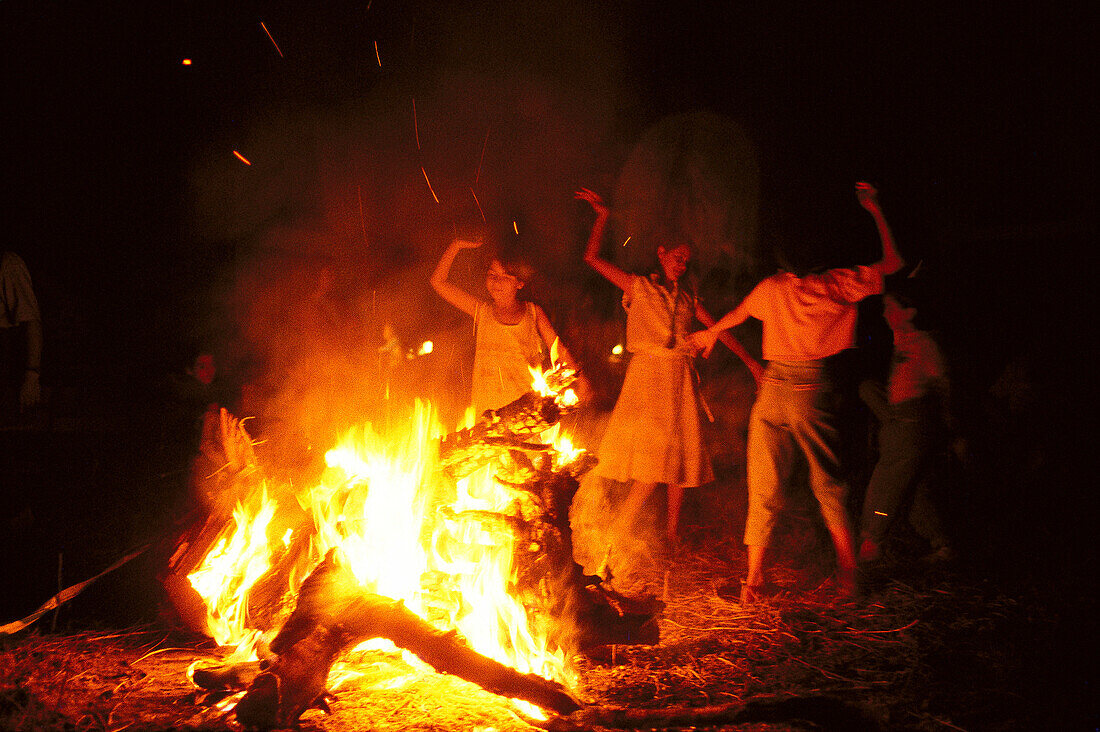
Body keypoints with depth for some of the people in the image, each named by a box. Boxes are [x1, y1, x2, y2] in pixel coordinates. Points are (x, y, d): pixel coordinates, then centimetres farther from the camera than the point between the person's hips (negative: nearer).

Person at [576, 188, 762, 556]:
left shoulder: (687, 298, 20)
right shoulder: (639, 287, 9)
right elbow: (592, 257, 4)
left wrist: (750, 360, 14)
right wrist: (602, 217, 1)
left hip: (681, 377, 5)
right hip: (649, 373, -5)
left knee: (680, 452, 0)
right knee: (654, 450, -17)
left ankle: (671, 535, 9)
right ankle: (620, 532, -9)